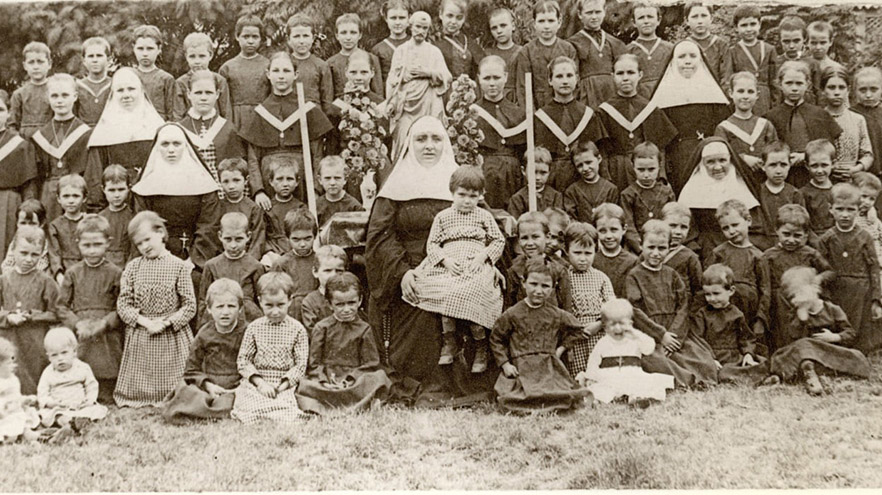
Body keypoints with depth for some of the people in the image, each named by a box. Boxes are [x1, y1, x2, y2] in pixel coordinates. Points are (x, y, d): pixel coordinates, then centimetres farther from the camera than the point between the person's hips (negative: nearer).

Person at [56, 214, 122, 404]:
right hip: (79, 341, 2)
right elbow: (62, 306, 6)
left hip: (108, 342, -2)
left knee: (107, 398, 2)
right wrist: (78, 324, -9)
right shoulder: (73, 274, 6)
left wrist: (104, 323, -15)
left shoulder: (115, 273, 0)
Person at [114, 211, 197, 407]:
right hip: (139, 337, 2)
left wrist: (166, 322, -16)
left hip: (172, 336, -2)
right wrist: (145, 322, -14)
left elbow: (189, 306, -5)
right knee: (137, 389, 6)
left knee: (171, 388, 3)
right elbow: (123, 303, 0)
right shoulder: (132, 267, 3)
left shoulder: (178, 266, -5)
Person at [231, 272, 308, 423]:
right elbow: (243, 360, 5)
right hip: (256, 383, 1)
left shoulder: (297, 329, 2)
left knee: (286, 418, -28)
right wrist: (260, 382, -9)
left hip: (284, 386, 0)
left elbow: (301, 364, 1)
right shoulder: (254, 328, 6)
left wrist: (282, 385, -11)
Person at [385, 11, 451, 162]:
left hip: (429, 105, 0)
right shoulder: (401, 50, 12)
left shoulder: (434, 51, 12)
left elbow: (446, 78, 5)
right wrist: (391, 103, -2)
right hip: (406, 103, 0)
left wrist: (427, 72, -9)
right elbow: (392, 79, 7)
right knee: (404, 143, -8)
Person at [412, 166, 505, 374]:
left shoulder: (484, 216, 14)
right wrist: (445, 260, -8)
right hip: (449, 267, 1)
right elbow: (432, 244, 10)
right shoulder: (443, 217, 14)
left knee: (473, 293, -27)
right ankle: (448, 342, -10)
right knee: (445, 293, -27)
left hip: (476, 266, -1)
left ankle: (481, 347, -11)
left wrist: (482, 256, -5)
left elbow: (498, 241, 12)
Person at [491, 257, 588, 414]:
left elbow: (576, 328, 23)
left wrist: (562, 347, 13)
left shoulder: (556, 315, 7)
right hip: (521, 369, -2)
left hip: (549, 367, 2)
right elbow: (496, 339, 7)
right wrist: (505, 364, -1)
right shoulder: (513, 314, 1)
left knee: (565, 398, -19)